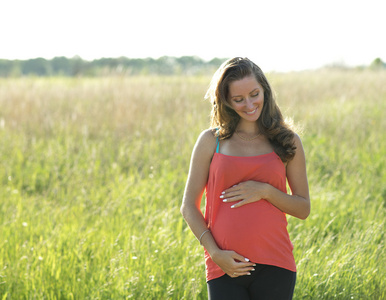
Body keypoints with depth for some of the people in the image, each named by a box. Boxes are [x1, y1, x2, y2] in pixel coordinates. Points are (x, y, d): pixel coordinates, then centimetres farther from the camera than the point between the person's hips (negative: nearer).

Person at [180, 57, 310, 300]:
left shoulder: (287, 142, 8)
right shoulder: (211, 141, 6)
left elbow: (303, 209, 9)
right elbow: (189, 206, 6)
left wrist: (265, 191, -8)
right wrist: (214, 252, -7)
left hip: (274, 267, 1)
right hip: (226, 267, -1)